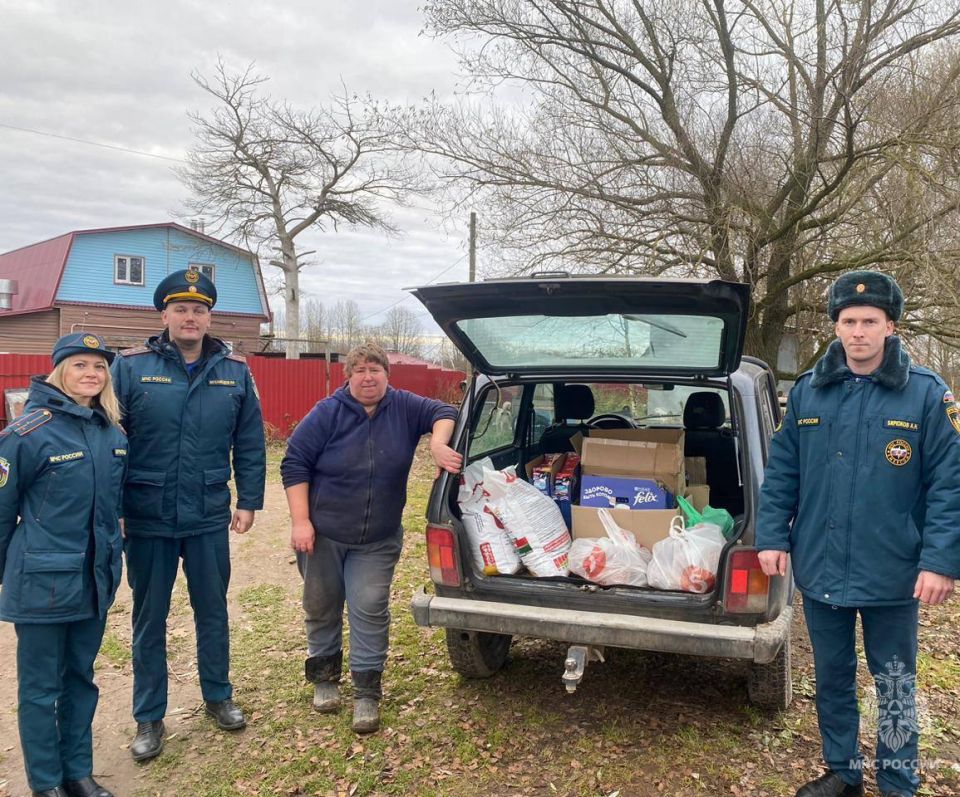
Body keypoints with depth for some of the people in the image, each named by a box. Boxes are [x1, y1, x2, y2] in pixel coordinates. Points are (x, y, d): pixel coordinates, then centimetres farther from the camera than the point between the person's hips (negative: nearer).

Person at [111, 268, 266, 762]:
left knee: (213, 613, 16)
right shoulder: (131, 367, -6)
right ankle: (149, 718, 28)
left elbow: (250, 444, 4)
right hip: (148, 521, -1)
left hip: (210, 520, 2)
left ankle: (218, 697, 36)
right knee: (149, 620, 12)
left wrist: (248, 501, 2)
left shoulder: (234, 372, 1)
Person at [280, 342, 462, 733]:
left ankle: (367, 692, 9)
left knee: (370, 611, -3)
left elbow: (443, 412, 1)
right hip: (322, 534, 0)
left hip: (377, 541, 1)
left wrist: (438, 445, -21)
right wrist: (300, 521, -16)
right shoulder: (327, 413, -11)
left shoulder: (404, 408, -4)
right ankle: (324, 678, 33)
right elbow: (294, 463, -9)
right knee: (322, 608, 12)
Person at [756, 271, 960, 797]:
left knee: (895, 686, 13)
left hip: (892, 576, -3)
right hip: (820, 571, 3)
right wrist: (772, 537, 1)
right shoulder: (807, 392, 3)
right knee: (831, 678, 18)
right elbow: (781, 473, 6)